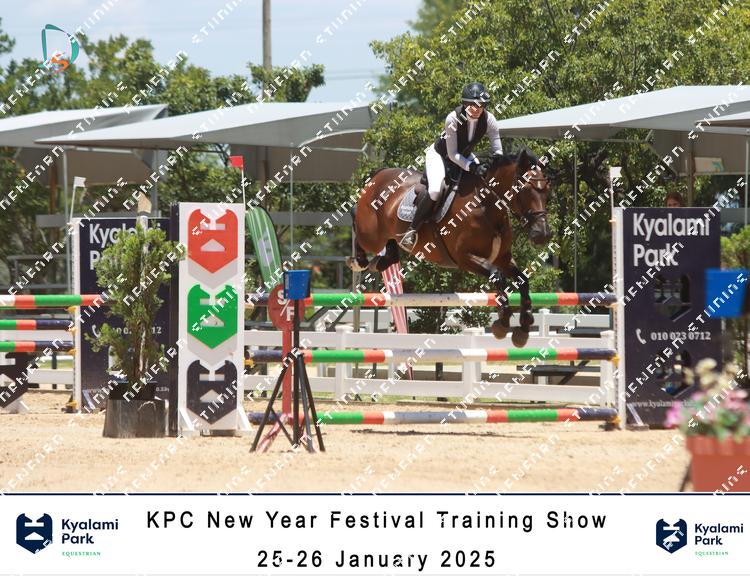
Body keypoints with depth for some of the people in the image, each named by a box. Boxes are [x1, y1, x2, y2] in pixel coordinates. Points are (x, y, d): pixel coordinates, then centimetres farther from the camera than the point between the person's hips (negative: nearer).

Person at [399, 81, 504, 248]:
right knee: (435, 191, -29)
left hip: (465, 156, 6)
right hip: (439, 155, -6)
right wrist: (472, 167, -44)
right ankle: (412, 231, -15)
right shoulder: (453, 119, -33)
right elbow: (452, 154, -30)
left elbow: (497, 151, -14)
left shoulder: (489, 120, -22)